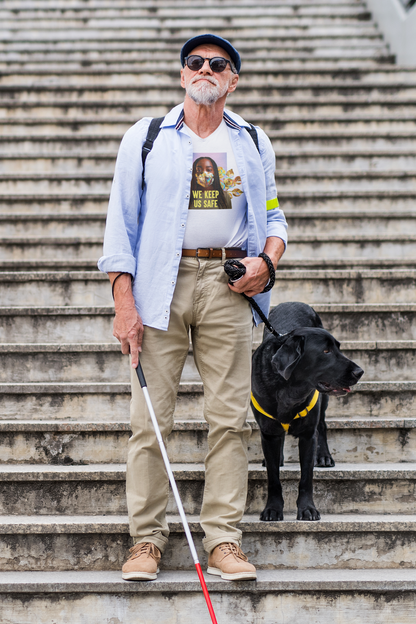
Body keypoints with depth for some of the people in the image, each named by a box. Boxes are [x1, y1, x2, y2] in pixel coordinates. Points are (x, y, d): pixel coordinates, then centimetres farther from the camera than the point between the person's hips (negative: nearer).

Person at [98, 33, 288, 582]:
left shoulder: (254, 144, 15)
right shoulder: (145, 139, 8)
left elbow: (272, 217, 20)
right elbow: (121, 222, 4)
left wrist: (267, 260, -3)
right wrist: (124, 301, -6)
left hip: (228, 287, 2)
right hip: (161, 285, -2)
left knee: (229, 415, -2)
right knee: (151, 418, -4)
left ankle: (224, 539, 4)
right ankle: (147, 539, 4)